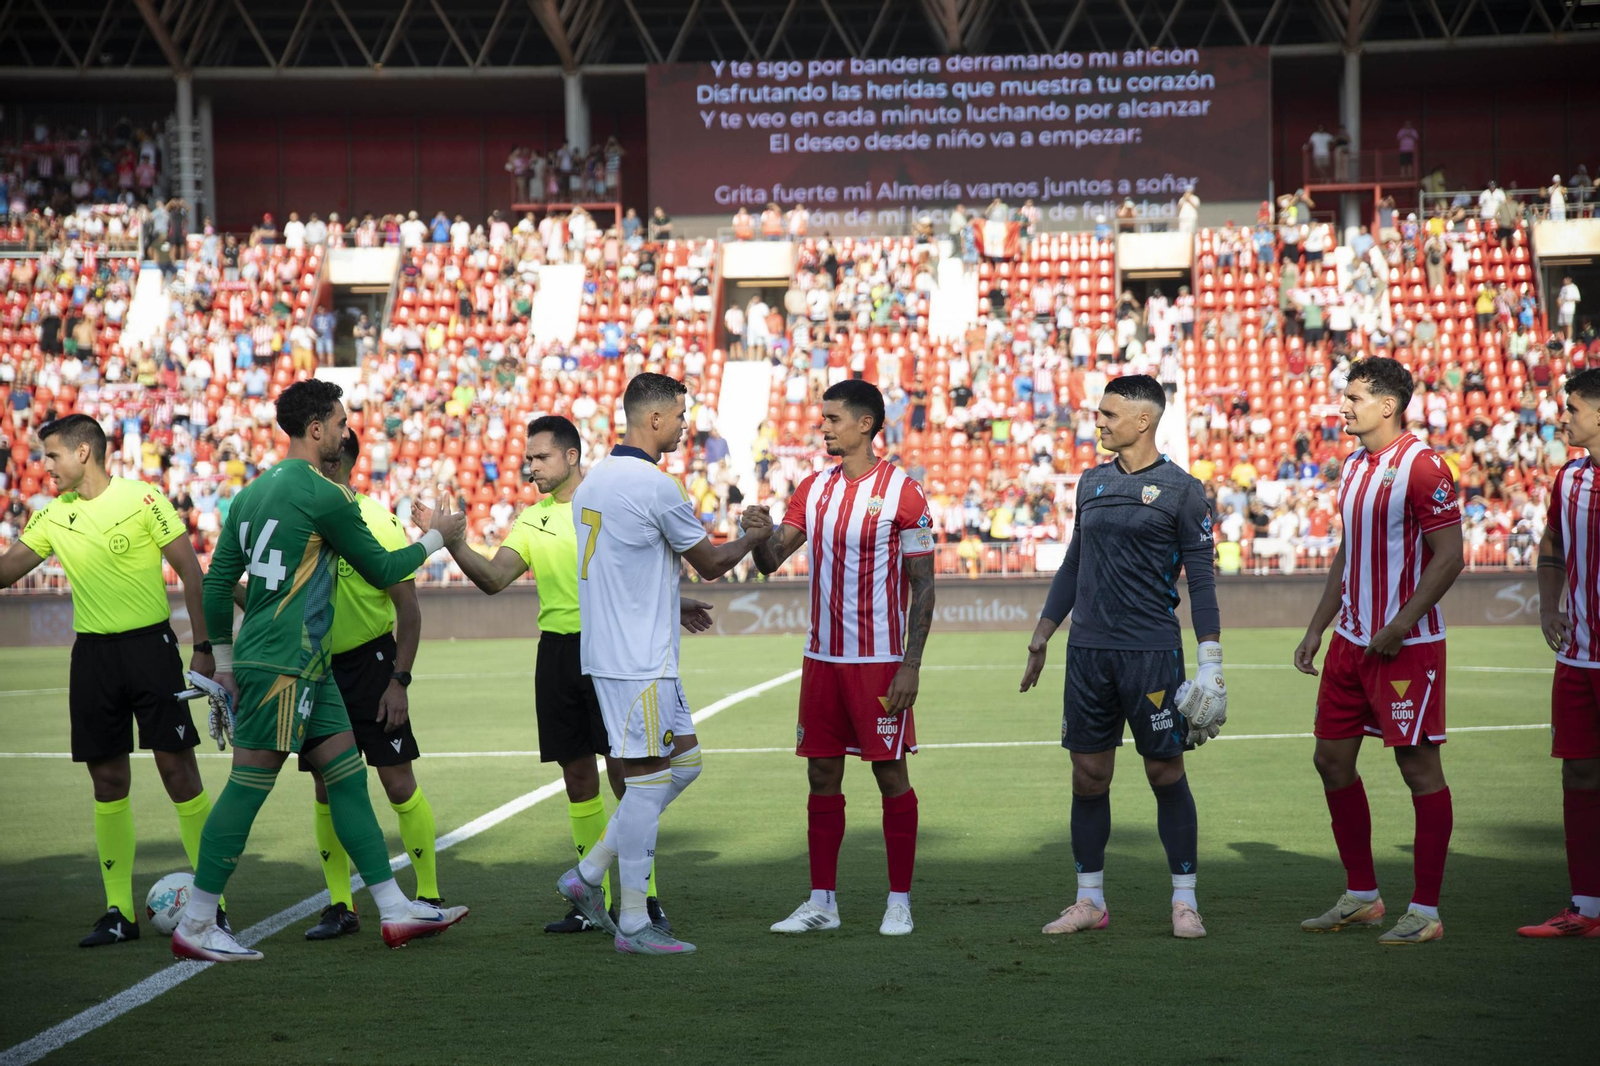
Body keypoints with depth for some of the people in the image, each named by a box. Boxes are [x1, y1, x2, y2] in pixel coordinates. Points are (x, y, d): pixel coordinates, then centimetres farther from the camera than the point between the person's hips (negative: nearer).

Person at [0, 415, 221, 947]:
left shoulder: (142, 499, -7)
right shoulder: (54, 516, 8)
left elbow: (192, 573, -5)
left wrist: (203, 648, -8)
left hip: (149, 643, -5)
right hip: (92, 651, 5)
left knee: (177, 769, -6)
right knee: (108, 782, 4)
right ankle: (119, 912, 10)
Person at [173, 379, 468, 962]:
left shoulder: (252, 493, 13)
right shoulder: (325, 494, -12)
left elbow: (217, 581, 14)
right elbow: (381, 569, -1)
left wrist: (224, 660, 21)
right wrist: (436, 537, 15)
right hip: (285, 665, -9)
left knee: (347, 776, 9)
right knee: (249, 785, -5)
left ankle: (396, 911, 12)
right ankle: (194, 926, -1)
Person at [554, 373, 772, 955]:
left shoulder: (593, 481, 12)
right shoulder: (657, 486, -16)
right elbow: (710, 563, -4)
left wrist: (674, 606, 28)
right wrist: (753, 537, 15)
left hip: (610, 648, 10)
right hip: (639, 661, -10)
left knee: (684, 761, 15)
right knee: (647, 782, -4)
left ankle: (587, 875, 17)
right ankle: (633, 924, 1)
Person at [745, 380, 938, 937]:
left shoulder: (902, 492, -7)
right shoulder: (813, 489, 10)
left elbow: (923, 585, -7)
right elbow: (771, 561, 7)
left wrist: (911, 665, -13)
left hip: (880, 660, -5)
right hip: (822, 657, 5)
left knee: (890, 774, 0)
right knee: (822, 775, 7)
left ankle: (900, 902, 8)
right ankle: (822, 902, 13)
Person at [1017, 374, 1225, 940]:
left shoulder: (1181, 489, -4)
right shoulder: (1092, 483, 12)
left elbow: (1201, 580, -4)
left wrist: (1210, 663, -9)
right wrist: (1040, 639, 18)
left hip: (1153, 653, -5)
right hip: (1088, 651, 5)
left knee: (1166, 774, 1)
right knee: (1088, 775, 6)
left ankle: (1184, 901, 10)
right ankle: (1090, 900, 15)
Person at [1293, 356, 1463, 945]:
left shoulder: (1422, 467, -13)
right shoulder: (1353, 468, 13)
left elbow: (1448, 555, -16)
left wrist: (1398, 628, -20)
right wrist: (1316, 630, 17)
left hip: (1407, 647, -9)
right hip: (1350, 642, 9)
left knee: (1419, 766, -3)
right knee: (1332, 759, 10)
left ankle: (1425, 911, 3)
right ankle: (1361, 896, 22)